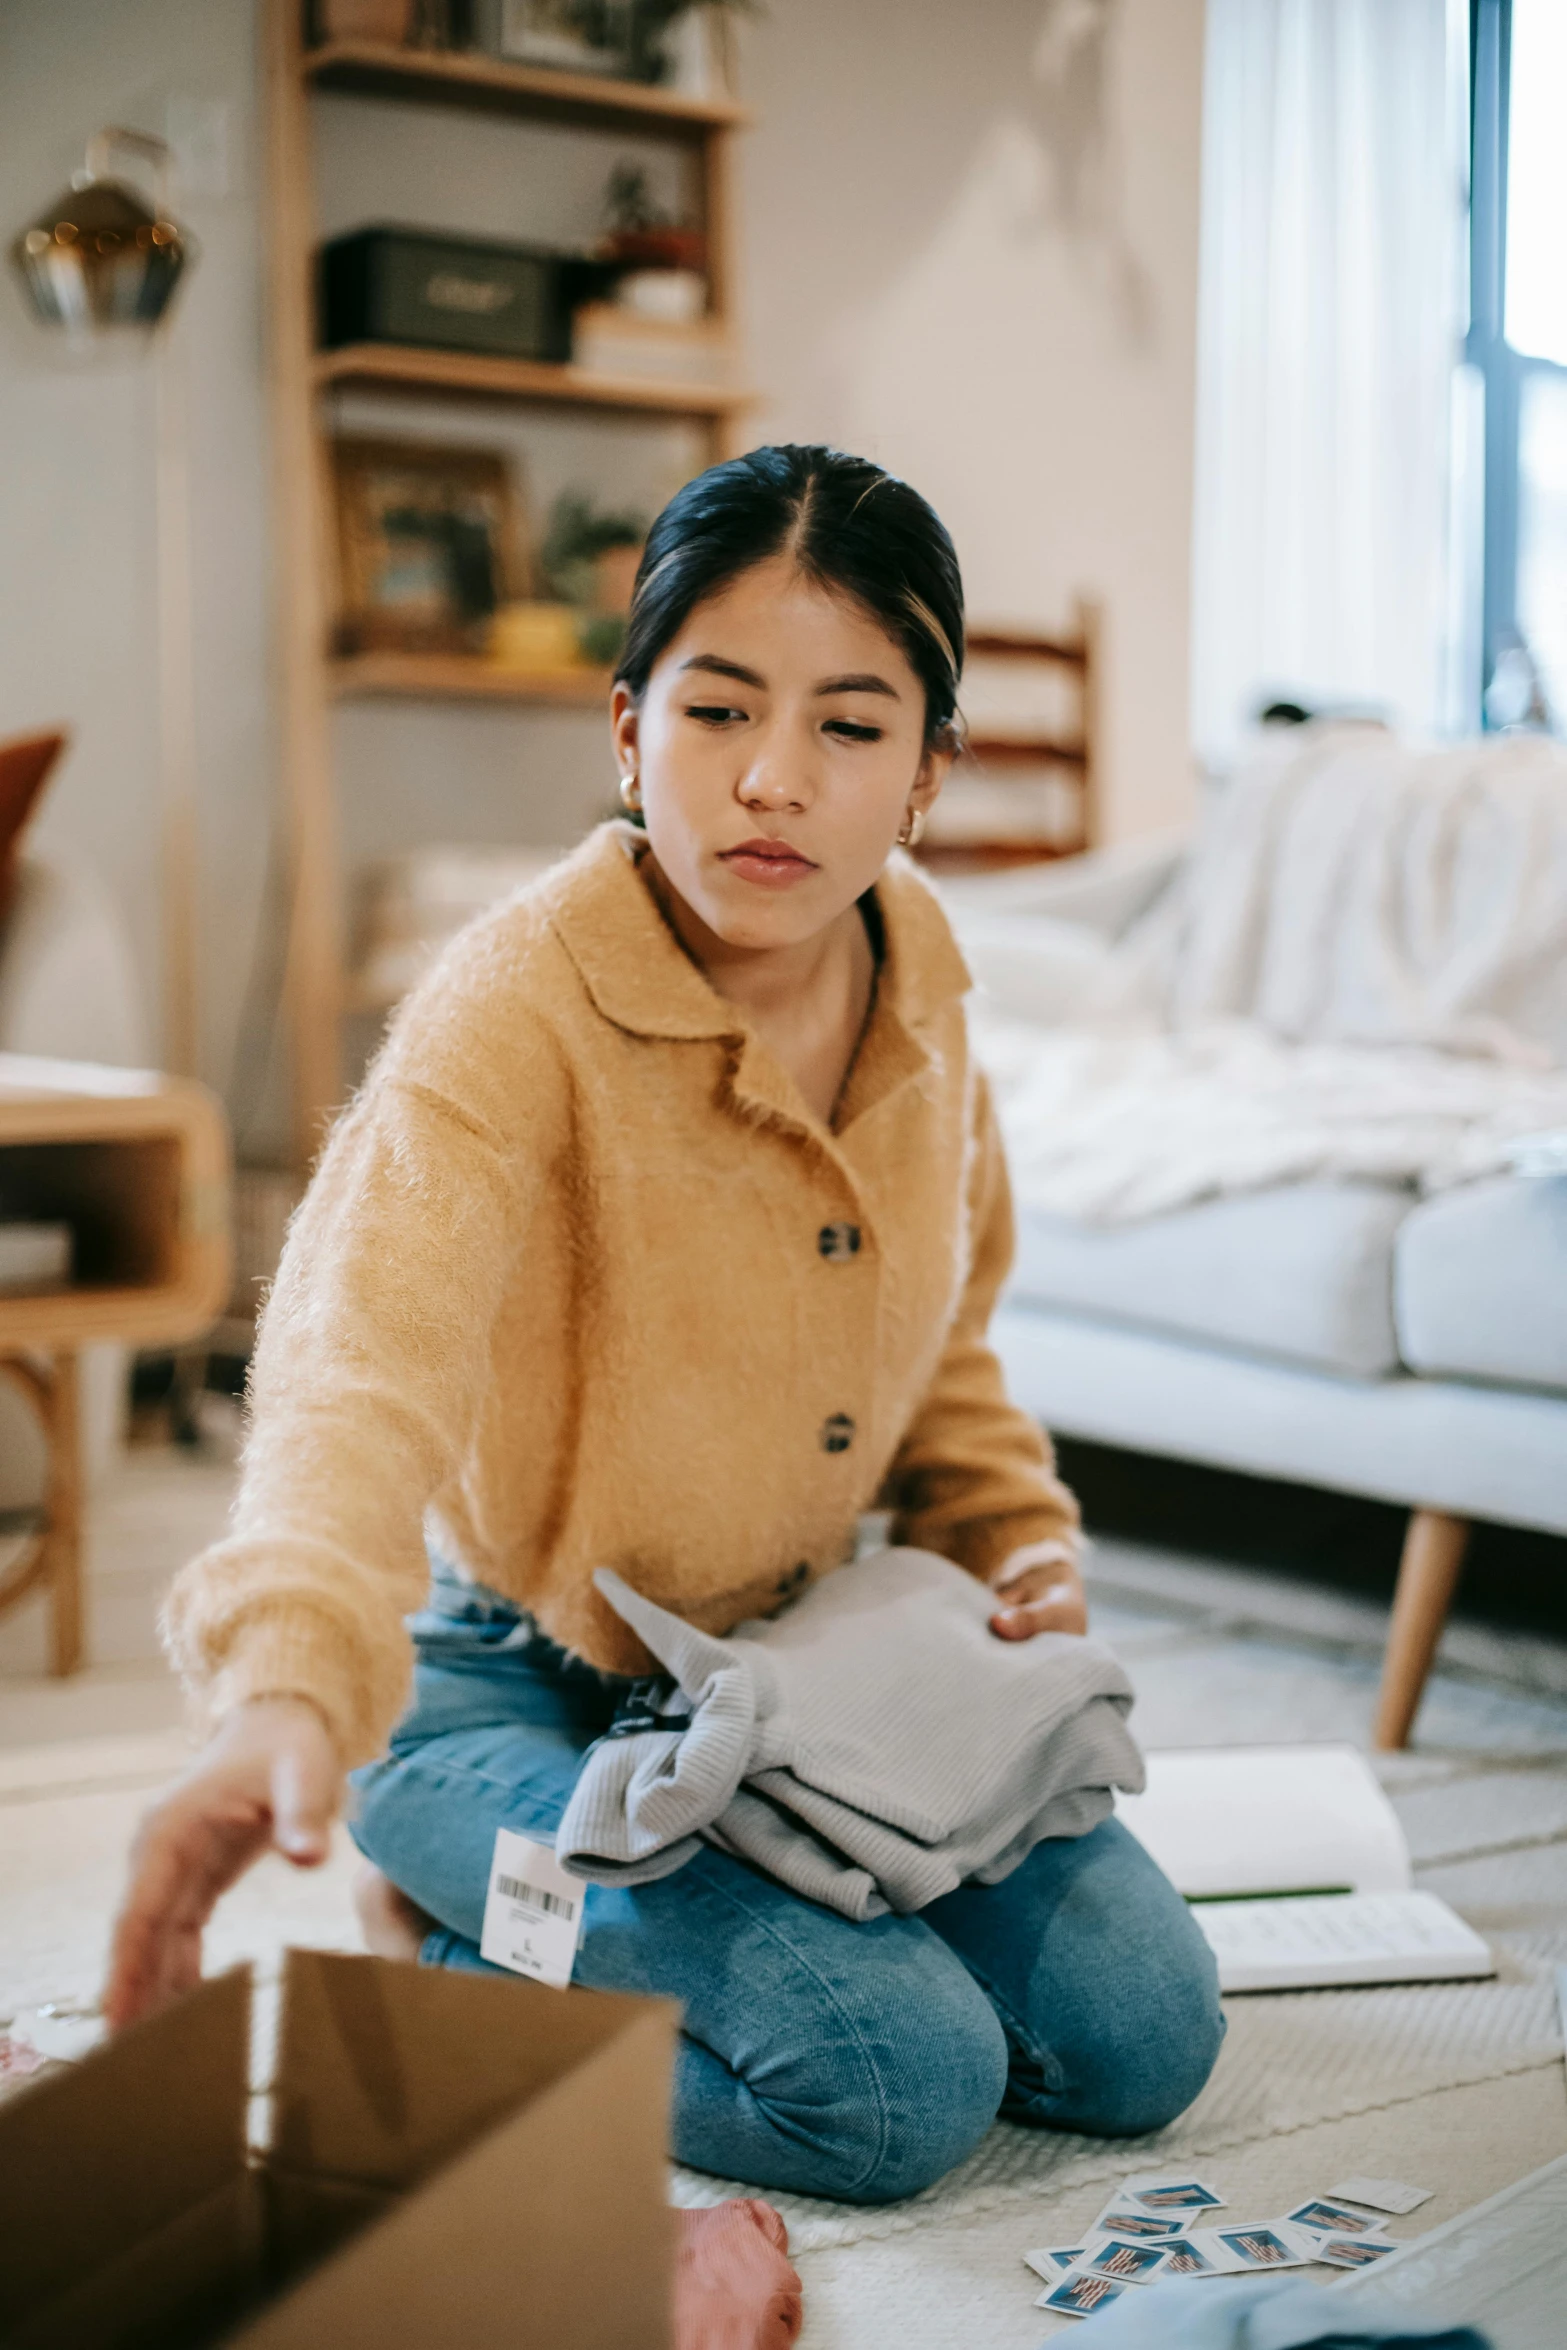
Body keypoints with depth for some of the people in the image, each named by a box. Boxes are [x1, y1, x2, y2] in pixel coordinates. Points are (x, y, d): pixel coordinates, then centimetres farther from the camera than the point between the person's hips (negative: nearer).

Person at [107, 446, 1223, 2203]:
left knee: (1142, 2039, 2)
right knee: (902, 2085, -22)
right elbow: (369, 1352, -45)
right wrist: (287, 1684, -63)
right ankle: (455, 1960, 4)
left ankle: (554, 1916, 19)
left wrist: (1016, 1538, -3)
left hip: (803, 1665, 7)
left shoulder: (922, 993, -5)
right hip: (511, 1682, -7)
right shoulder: (517, 1004, -26)